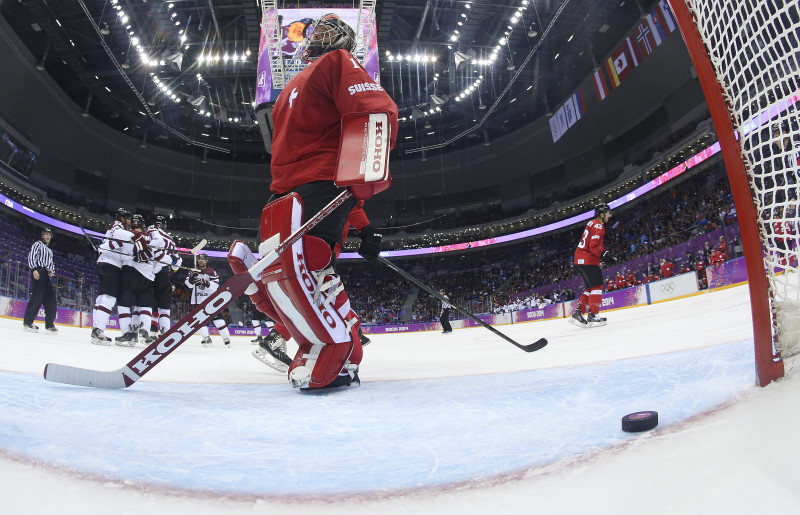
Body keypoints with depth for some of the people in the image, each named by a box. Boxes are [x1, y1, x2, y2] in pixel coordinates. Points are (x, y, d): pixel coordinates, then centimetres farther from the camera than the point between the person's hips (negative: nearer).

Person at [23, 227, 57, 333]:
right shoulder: (37, 244, 7)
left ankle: (49, 324, 3)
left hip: (46, 275, 8)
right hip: (38, 272, -8)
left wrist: (52, 270, 8)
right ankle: (27, 322, -12)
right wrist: (34, 269, -19)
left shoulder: (49, 250, 32)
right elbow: (31, 256, -6)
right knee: (37, 296, -16)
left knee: (51, 298, 2)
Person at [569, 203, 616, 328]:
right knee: (597, 286, -8)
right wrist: (605, 255, -24)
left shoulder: (592, 224, 22)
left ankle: (577, 313, 7)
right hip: (588, 260, -10)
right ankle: (593, 316, -11)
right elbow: (594, 245, -20)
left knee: (590, 288, 12)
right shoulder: (598, 225, -9)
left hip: (580, 260, 10)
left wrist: (606, 254, 19)